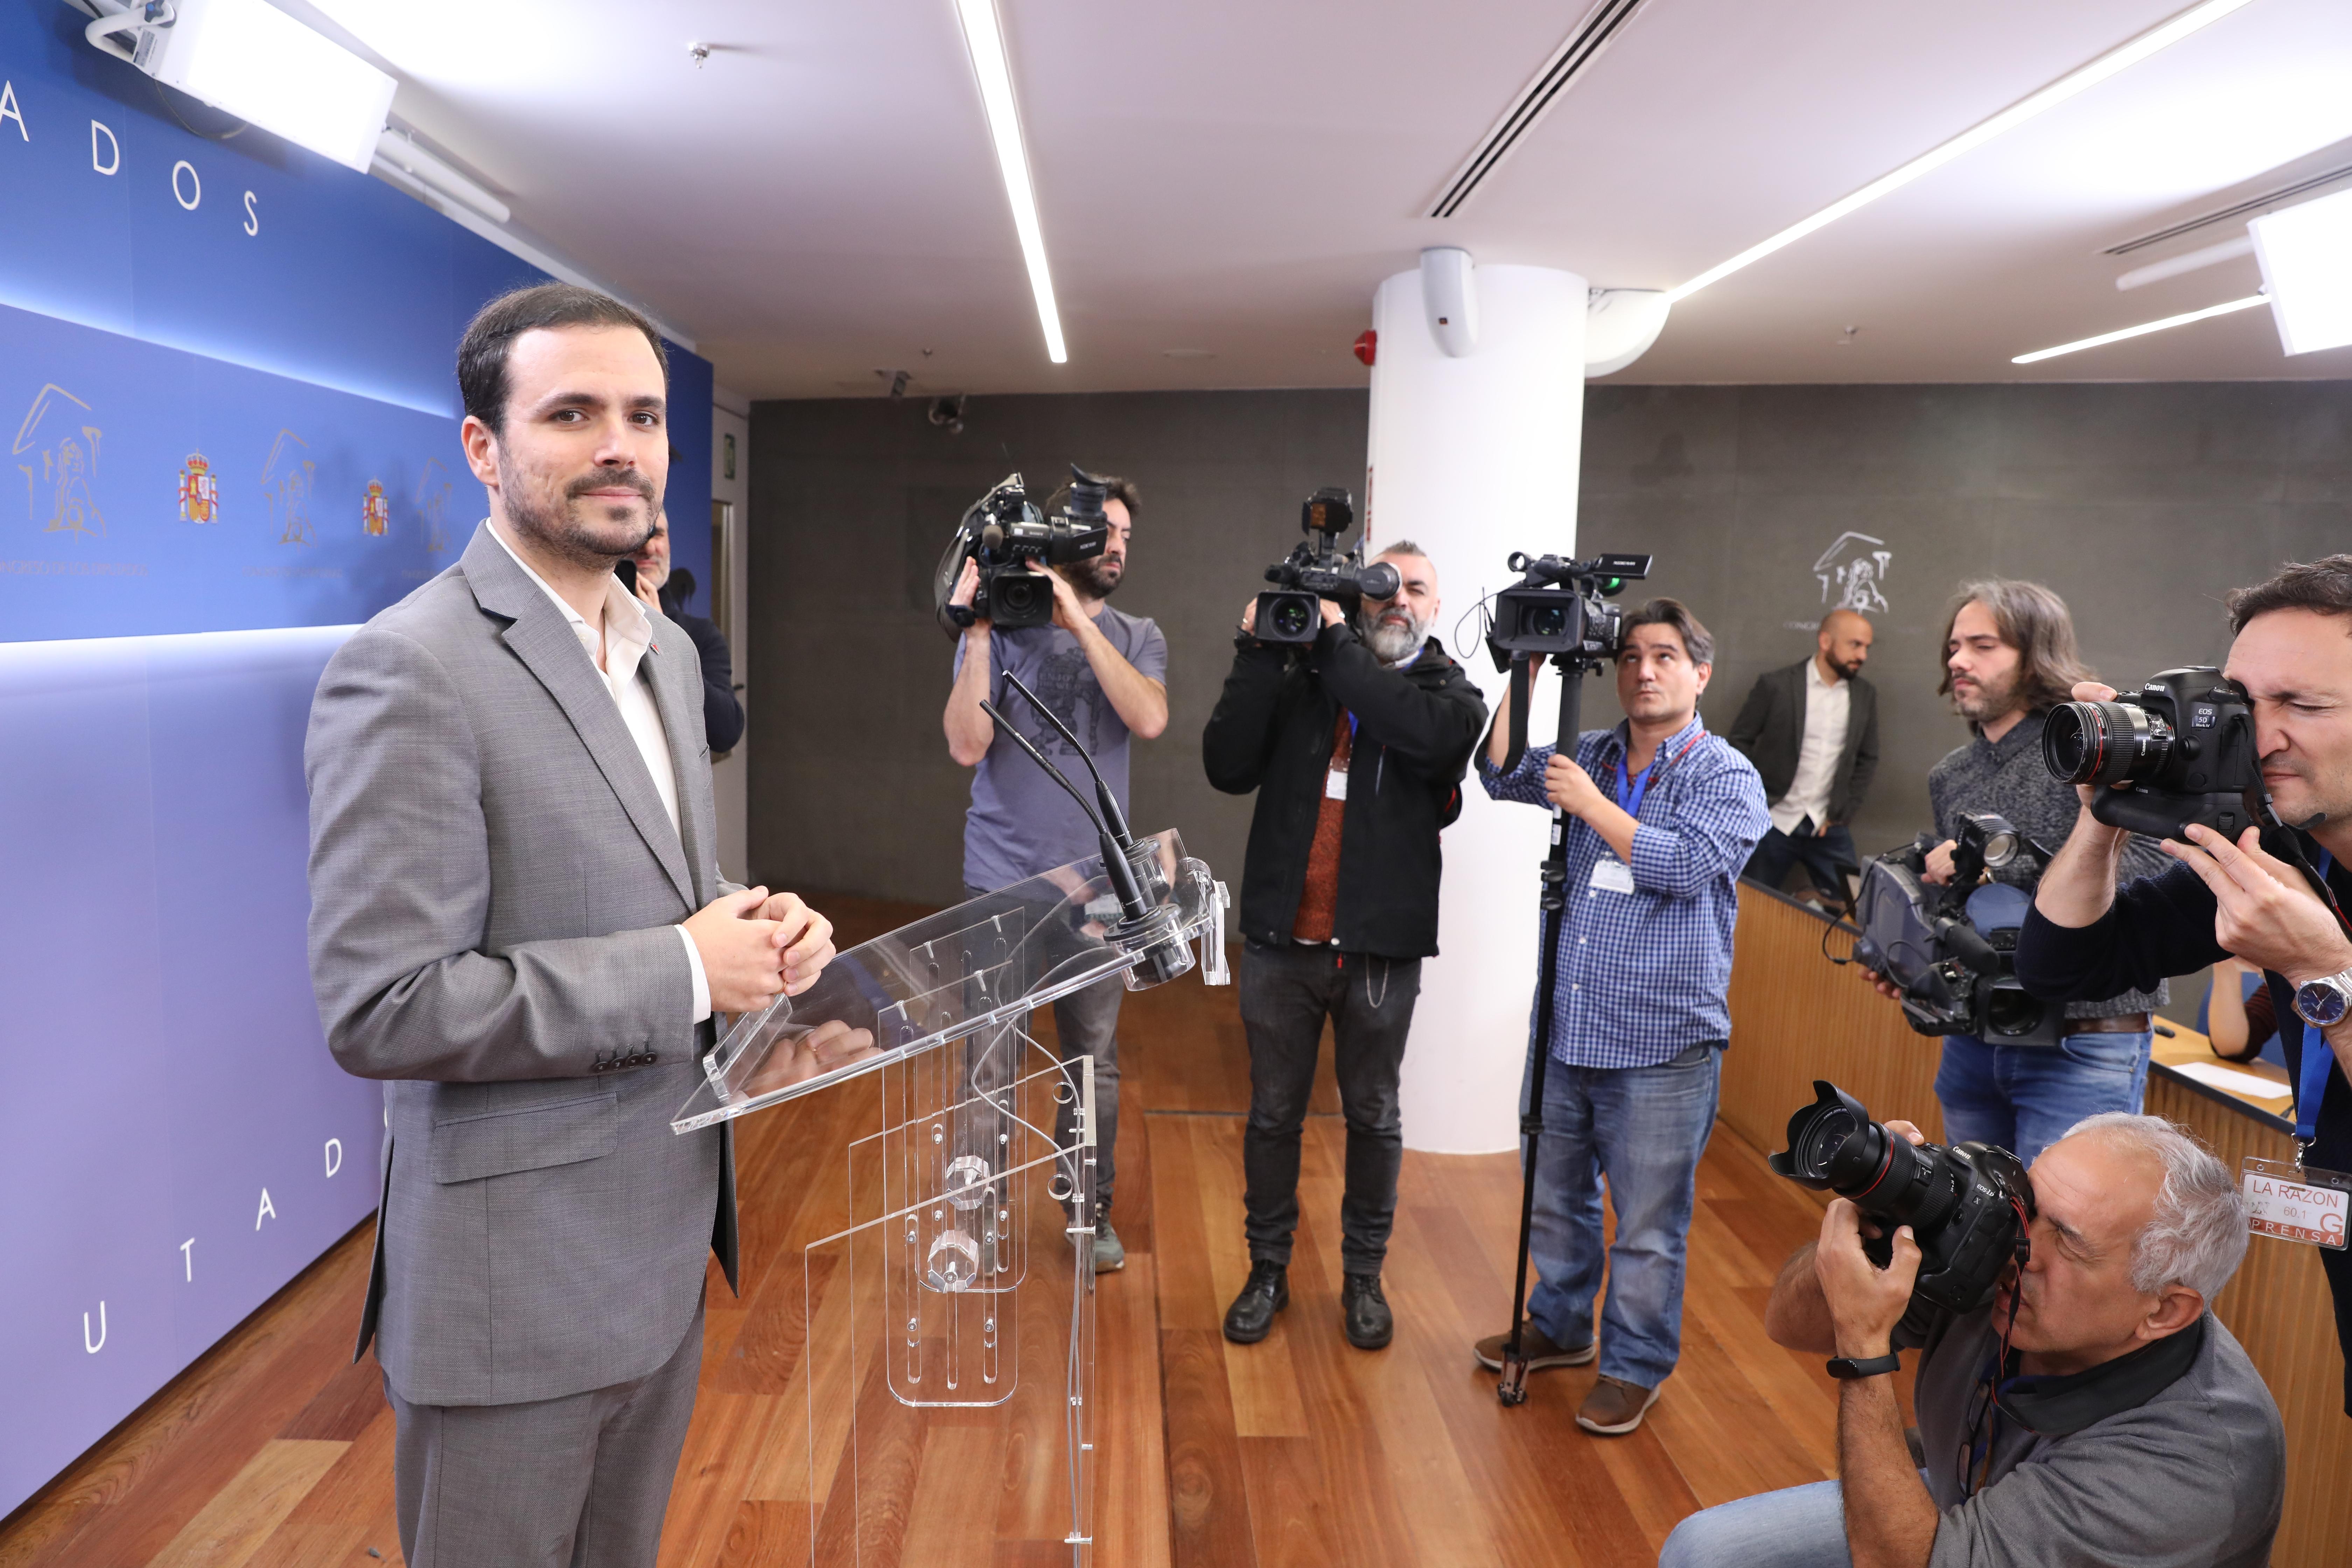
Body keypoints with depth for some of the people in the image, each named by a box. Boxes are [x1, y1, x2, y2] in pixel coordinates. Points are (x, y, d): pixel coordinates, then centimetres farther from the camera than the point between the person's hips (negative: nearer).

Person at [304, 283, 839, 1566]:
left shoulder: (665, 649, 7)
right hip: (515, 1281, -7)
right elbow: (378, 1010, -24)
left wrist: (757, 926, -4)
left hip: (665, 1240, 8)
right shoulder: (410, 671, -20)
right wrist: (683, 973, -21)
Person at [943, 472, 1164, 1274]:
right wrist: (977, 635, -17)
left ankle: (1092, 1210, 29)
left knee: (1095, 1058, 11)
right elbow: (967, 747, -11)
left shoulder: (1137, 637, 4)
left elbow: (1149, 720, -16)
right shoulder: (1002, 629, -1)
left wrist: (1077, 616, -17)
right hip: (1002, 878, -2)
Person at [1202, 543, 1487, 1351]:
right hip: (1283, 941, 1)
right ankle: (1267, 1268, 29)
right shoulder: (1299, 680, 4)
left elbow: (1429, 736, -23)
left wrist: (1338, 644, -18)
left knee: (1374, 1118, 13)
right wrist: (1257, 657, -13)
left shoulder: (1451, 692, 2)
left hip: (1380, 948, -1)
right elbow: (1228, 768, -7)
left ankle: (1363, 1274, 31)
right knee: (1273, 1114, 12)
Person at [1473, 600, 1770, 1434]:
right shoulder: (1591, 754, 11)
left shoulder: (1727, 776, -6)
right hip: (1565, 1029, 6)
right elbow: (1502, 775, 5)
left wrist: (1591, 804, -15)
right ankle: (1559, 1326, 40)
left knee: (1648, 1223, 5)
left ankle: (1635, 1365, 24)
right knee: (1555, 1197, 20)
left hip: (1662, 1045, -5)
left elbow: (1686, 866, -19)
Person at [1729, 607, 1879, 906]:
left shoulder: (1866, 696, 7)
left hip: (1828, 828, 3)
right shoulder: (1776, 685, -5)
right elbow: (1739, 741, -2)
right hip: (1774, 822, -3)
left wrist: (1843, 812, 3)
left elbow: (1867, 759, 12)